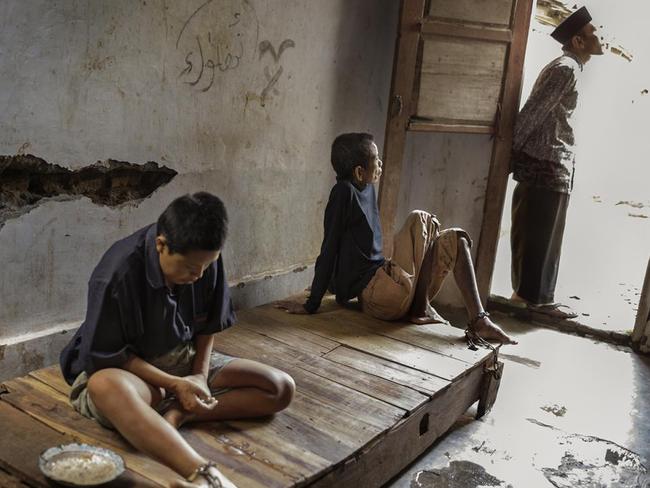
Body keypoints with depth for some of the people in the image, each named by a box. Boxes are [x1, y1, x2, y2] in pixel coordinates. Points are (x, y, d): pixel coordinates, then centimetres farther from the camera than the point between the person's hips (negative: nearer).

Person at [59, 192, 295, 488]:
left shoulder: (206, 262, -12)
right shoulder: (118, 274, -27)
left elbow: (208, 327, 3)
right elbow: (107, 357, -20)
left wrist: (199, 377, -11)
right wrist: (175, 385, -24)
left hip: (182, 358, 5)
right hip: (125, 369, -5)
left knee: (282, 388, -10)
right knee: (105, 386, -44)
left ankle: (177, 415, -26)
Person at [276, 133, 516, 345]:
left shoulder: (367, 188, 12)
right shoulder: (344, 191, -14)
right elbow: (328, 251, -15)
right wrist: (311, 305, -13)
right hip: (374, 294, -9)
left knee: (455, 238, 7)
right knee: (420, 220, -15)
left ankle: (479, 319, -4)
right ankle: (421, 310, -7)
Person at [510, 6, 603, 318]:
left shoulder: (563, 67, 20)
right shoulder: (567, 69, -13)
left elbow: (540, 113, 20)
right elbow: (533, 112, -19)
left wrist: (519, 153, 17)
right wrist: (514, 149, -16)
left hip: (539, 163, 10)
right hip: (550, 165, -10)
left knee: (531, 231, 13)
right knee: (544, 235, -3)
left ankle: (524, 290, 21)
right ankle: (538, 297, 6)